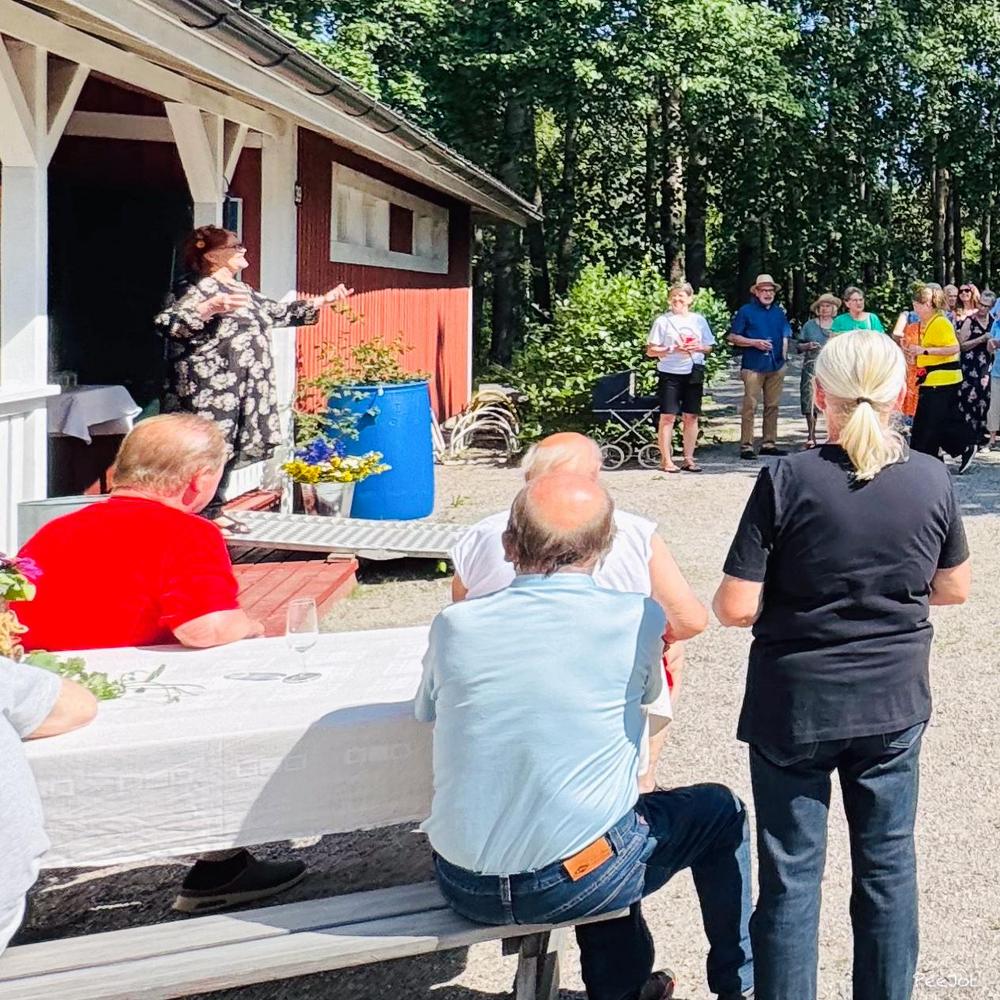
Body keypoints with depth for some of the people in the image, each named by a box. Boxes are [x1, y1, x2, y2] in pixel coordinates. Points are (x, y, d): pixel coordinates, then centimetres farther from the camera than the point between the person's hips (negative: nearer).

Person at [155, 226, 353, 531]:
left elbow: (279, 312, 30)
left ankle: (212, 511, 25)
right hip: (210, 392, -10)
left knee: (229, 449, 14)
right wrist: (211, 308, -36)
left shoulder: (241, 290, 19)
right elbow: (167, 323, -25)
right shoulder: (198, 289, -11)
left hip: (242, 391, 10)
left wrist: (322, 302, 30)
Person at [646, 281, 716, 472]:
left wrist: (698, 348, -7)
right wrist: (673, 349, -14)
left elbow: (709, 347, 15)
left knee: (691, 416, 5)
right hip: (670, 373, -3)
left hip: (693, 373, 3)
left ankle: (689, 459, 11)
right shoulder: (662, 321, 1)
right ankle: (666, 460, 0)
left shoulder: (699, 320, 10)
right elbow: (651, 350, -1)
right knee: (668, 416, -4)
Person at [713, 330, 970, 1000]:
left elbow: (734, 608, -17)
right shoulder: (932, 480, -8)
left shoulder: (788, 482, -17)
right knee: (888, 865, 17)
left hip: (794, 706, -3)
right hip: (894, 704, 3)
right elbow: (954, 589, 6)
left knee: (791, 875, 8)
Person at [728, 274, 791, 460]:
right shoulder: (745, 311, 0)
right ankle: (746, 446, -7)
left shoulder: (779, 312, 15)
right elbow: (733, 337, -2)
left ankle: (769, 443, 15)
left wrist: (783, 359, 9)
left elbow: (785, 338, 21)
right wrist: (755, 342, -12)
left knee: (772, 406, 8)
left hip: (776, 367, 5)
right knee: (750, 406, -8)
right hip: (753, 366, -5)